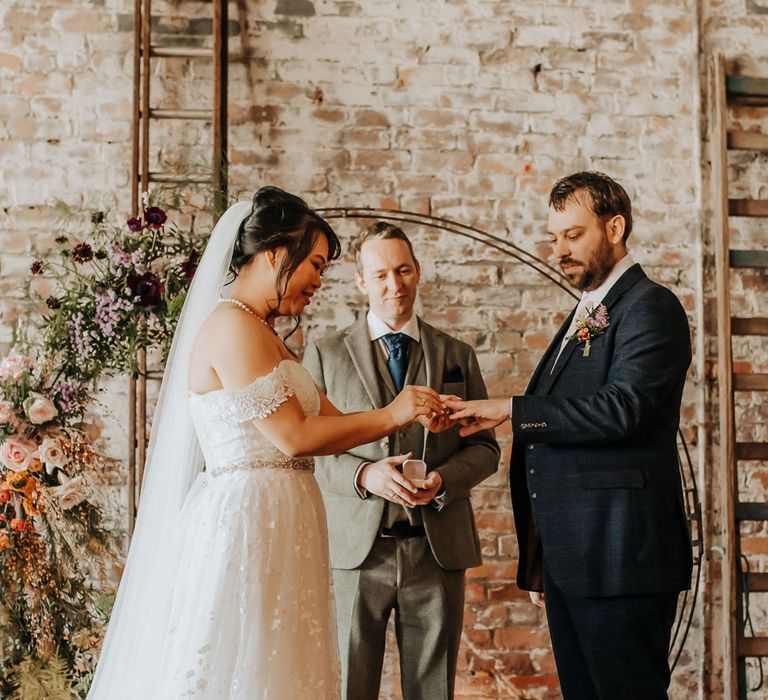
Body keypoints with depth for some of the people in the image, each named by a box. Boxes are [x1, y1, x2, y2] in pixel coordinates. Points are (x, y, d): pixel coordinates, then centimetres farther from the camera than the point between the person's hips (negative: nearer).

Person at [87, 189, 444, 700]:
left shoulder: (265, 335, 16)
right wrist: (392, 415, -7)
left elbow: (327, 420, 15)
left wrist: (410, 417, 3)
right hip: (247, 522, -10)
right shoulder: (232, 327, -14)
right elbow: (294, 437, -16)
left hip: (273, 527, 10)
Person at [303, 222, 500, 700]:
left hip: (439, 548, 2)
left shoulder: (457, 356, 11)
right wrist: (364, 475, -17)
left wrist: (443, 480, -11)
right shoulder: (325, 355, 6)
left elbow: (485, 448, 9)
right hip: (357, 549, -1)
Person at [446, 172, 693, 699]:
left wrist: (510, 410, -20)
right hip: (567, 562, 9)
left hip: (619, 557, -9)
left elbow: (620, 408, -22)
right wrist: (539, 559, 21)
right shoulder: (583, 318, 21)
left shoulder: (651, 308, -7)